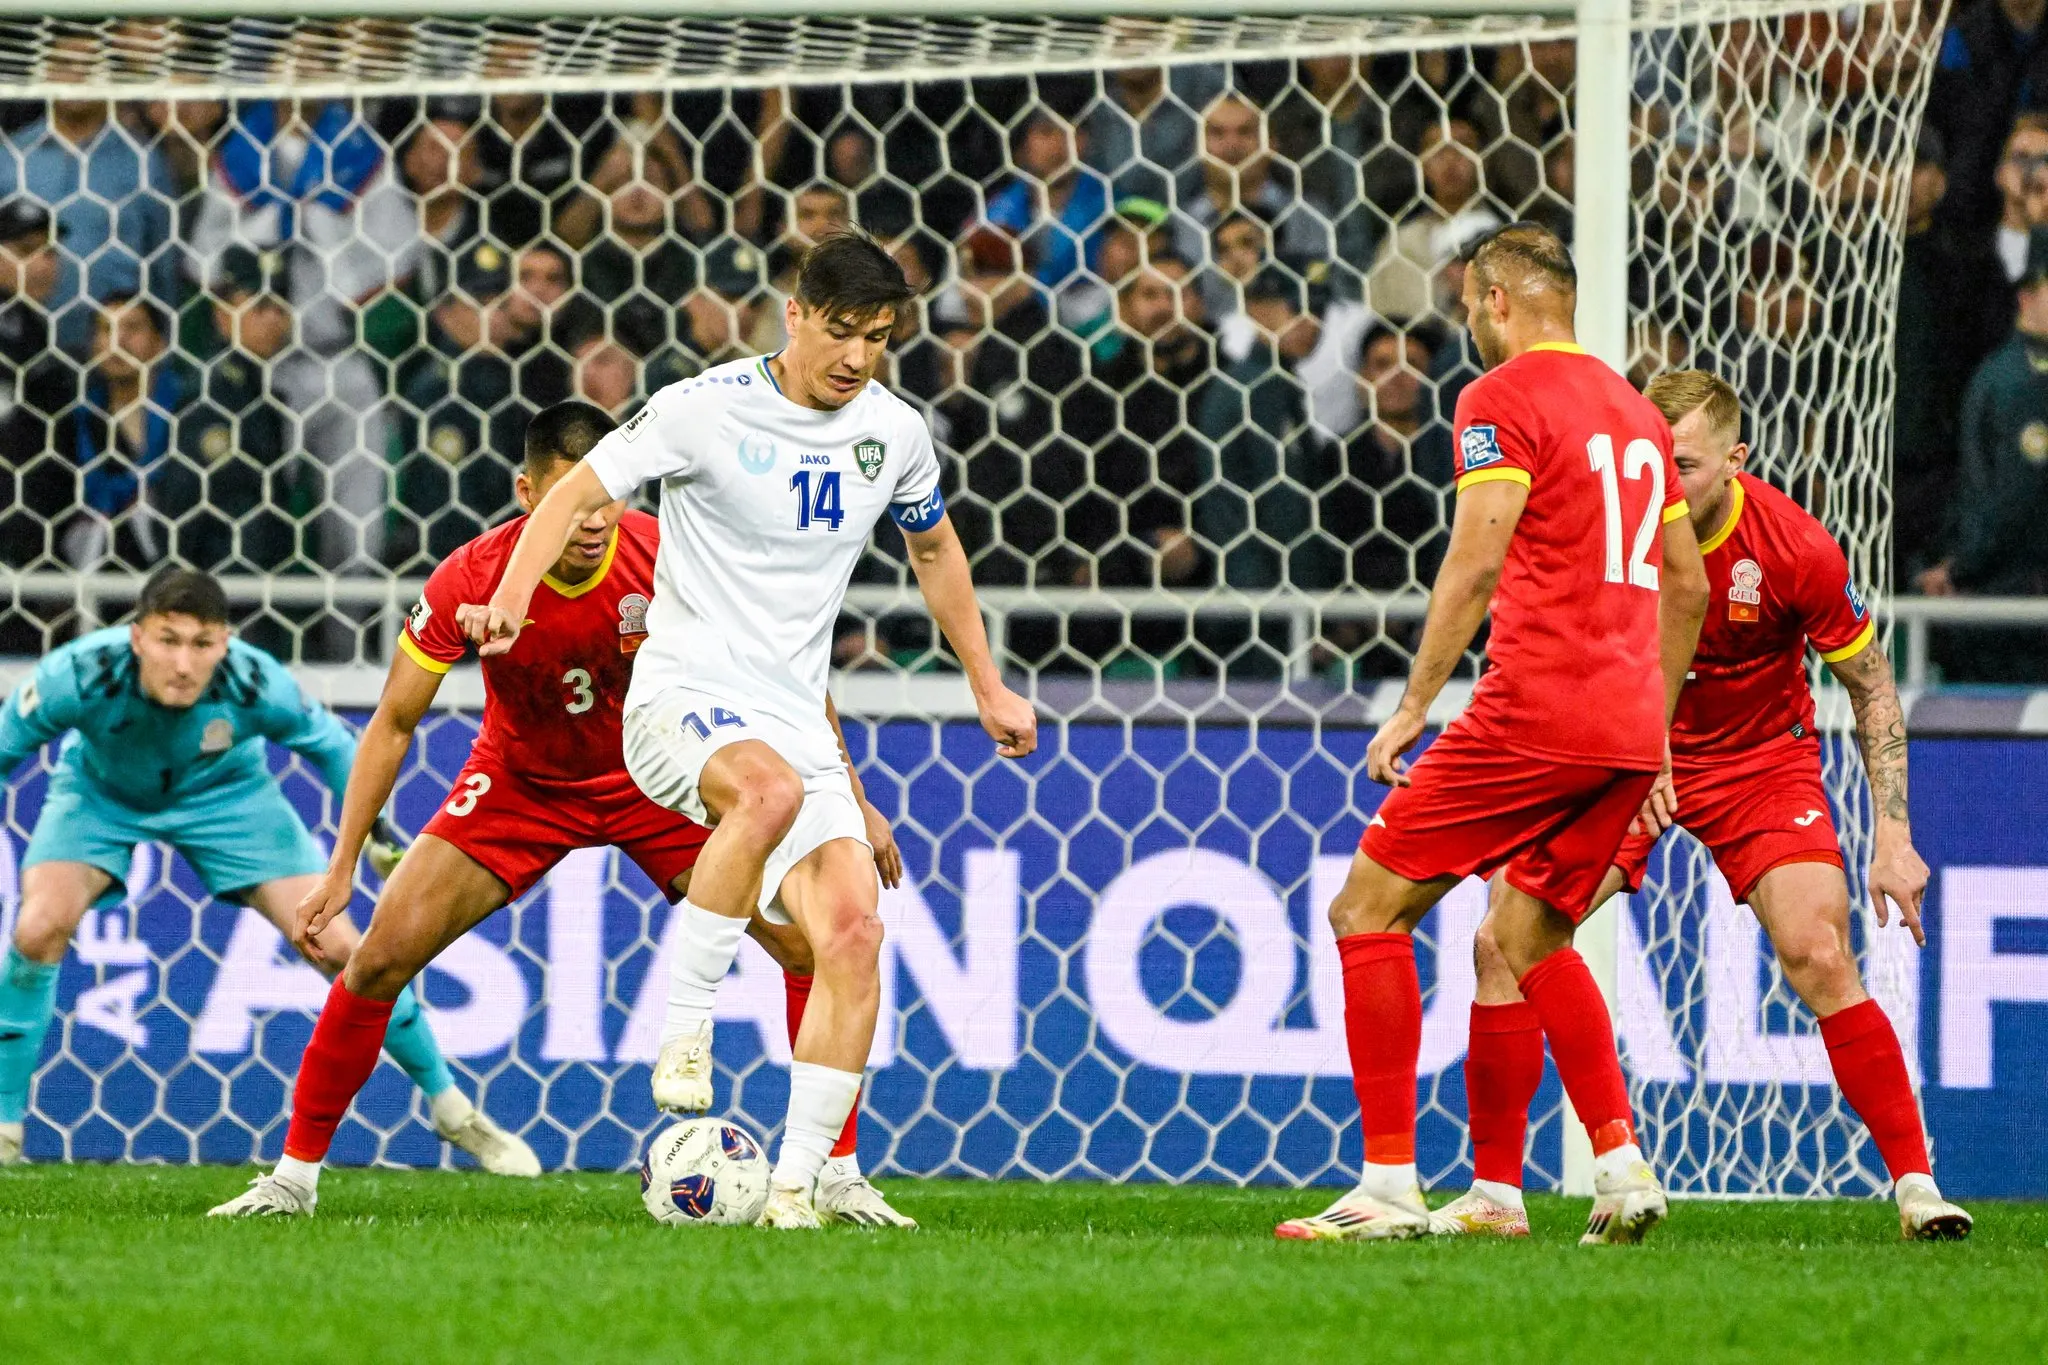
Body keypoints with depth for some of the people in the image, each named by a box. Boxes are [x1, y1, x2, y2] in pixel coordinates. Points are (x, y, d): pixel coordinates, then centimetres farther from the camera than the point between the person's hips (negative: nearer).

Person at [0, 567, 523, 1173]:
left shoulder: (258, 685, -33)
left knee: (339, 947, -8)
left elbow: (333, 747, -11)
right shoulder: (78, 676, -37)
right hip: (101, 796, 0)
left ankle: (450, 1106, 13)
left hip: (223, 794, 0)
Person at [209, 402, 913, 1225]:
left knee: (812, 948, -14)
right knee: (379, 961, -13)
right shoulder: (471, 580, -26)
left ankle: (841, 1179, -1)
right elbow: (393, 725, -14)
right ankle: (294, 1177, 3)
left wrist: (850, 801, -10)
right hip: (518, 781, 0)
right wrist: (342, 867, -18)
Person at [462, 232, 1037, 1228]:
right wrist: (511, 598, -24)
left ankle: (795, 1185, -8)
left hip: (796, 723, 5)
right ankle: (683, 1025, -27)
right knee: (771, 788, -40)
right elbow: (576, 494, -7)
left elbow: (933, 548, 27)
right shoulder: (708, 409, -9)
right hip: (682, 697, -5)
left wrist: (988, 687, 30)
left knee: (853, 934, -13)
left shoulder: (894, 433, 8)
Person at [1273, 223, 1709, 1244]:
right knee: (1529, 938, 20)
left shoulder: (1502, 398, -4)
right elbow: (1687, 585, 24)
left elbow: (1476, 562, -14)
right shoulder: (1634, 410, 20)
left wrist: (1412, 708, -11)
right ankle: (1623, 1169, 7)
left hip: (1534, 710, -8)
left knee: (1369, 908, -1)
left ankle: (1390, 1185, -6)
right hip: (1629, 731, 8)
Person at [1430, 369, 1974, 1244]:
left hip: (1759, 758, -2)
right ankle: (1495, 1194, -2)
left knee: (1820, 959, -20)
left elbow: (1872, 688, -7)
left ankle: (1915, 1185, -9)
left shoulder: (1795, 548, -21)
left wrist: (1893, 834, -12)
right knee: (1502, 941, -13)